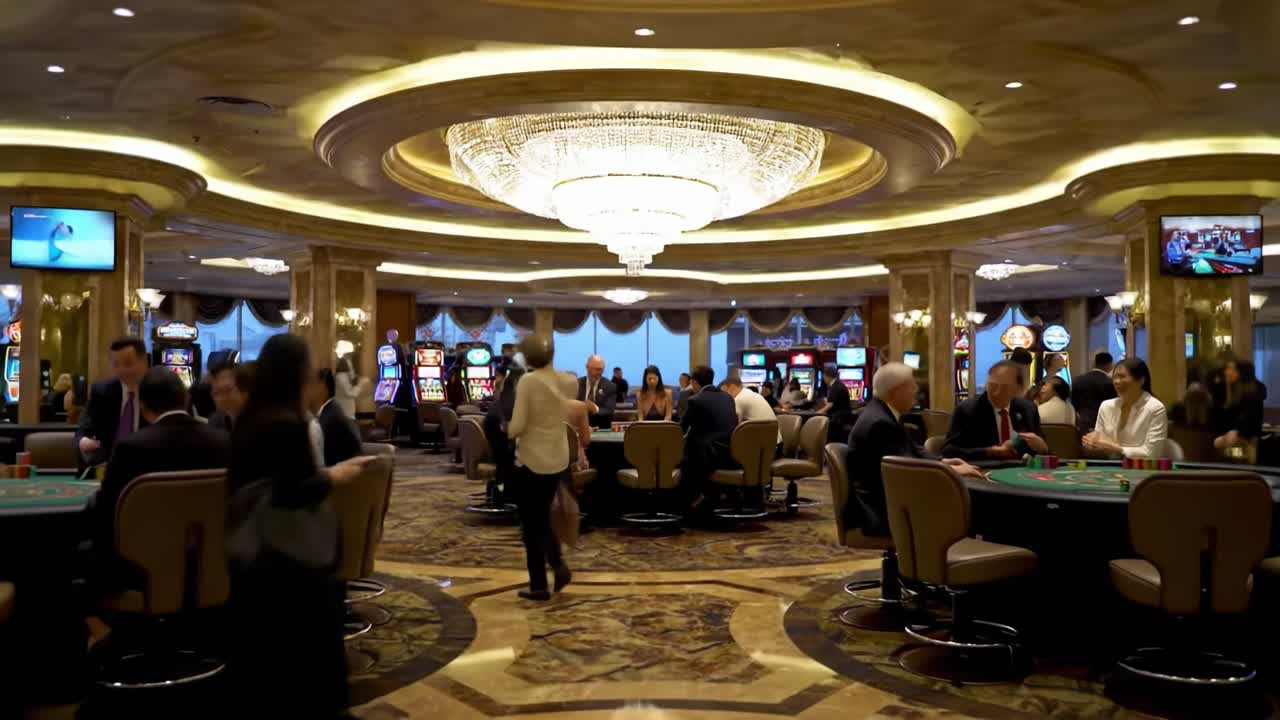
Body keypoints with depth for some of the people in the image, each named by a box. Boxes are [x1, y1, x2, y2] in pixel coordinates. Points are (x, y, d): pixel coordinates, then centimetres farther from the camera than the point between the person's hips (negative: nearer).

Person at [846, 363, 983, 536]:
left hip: (882, 499, 10)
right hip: (877, 510, -10)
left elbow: (912, 451, 17)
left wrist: (942, 462, 2)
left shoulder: (882, 412, 9)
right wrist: (953, 470, -12)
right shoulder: (880, 422, -23)